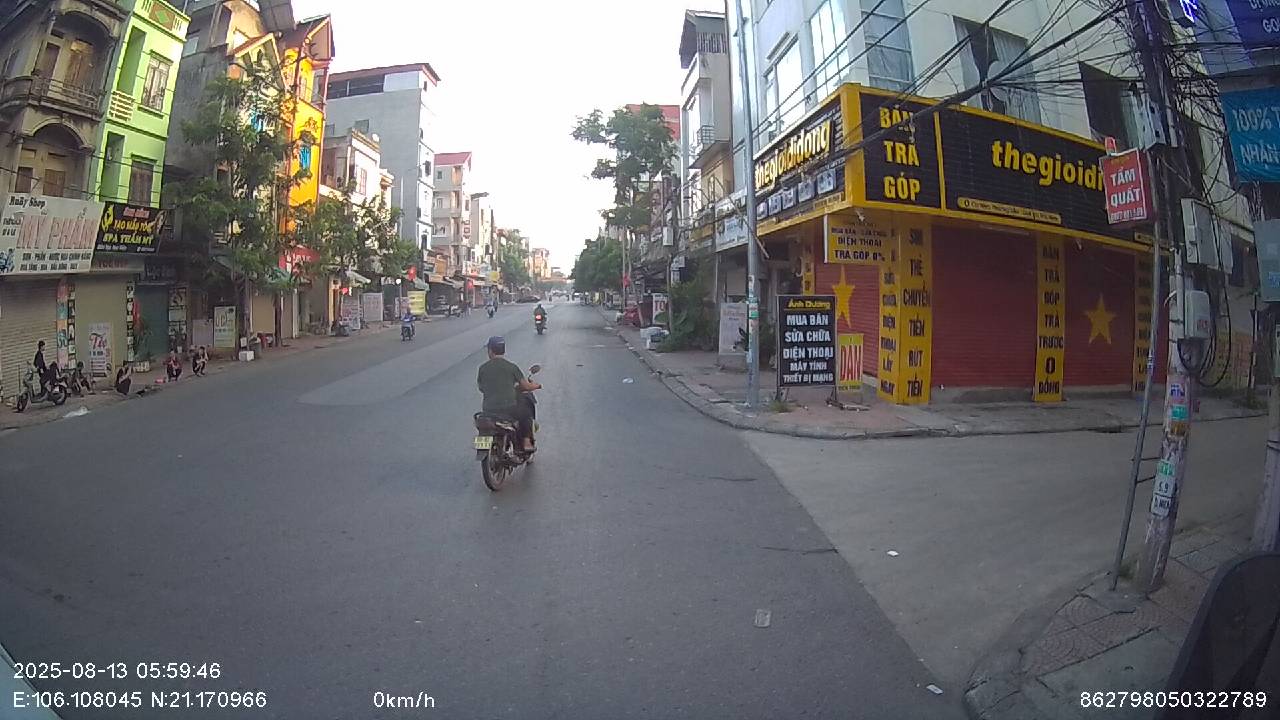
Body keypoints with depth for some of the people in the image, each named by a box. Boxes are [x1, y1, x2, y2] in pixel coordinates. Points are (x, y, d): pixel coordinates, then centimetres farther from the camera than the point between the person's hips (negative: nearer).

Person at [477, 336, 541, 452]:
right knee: (526, 411, 26)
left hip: (488, 411, 3)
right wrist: (536, 385, 22)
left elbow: (481, 389, 14)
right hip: (510, 409, -2)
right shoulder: (512, 367, -4)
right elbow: (526, 386, -1)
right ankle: (527, 442, 19)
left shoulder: (482, 368, 2)